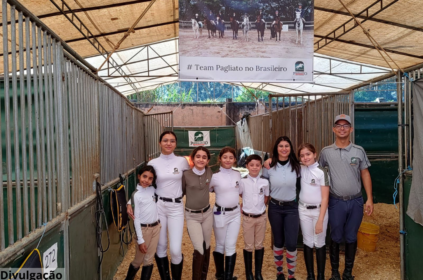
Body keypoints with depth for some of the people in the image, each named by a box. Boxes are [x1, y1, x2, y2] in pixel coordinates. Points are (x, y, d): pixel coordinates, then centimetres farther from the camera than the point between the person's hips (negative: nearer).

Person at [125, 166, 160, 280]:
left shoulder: (152, 189, 0)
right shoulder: (136, 195, -13)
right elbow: (136, 218, -12)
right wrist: (140, 240, -13)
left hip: (156, 227, 4)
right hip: (144, 229, -4)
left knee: (148, 260, 9)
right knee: (138, 260, 10)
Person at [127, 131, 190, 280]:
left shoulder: (182, 161, -1)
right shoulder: (153, 163, -2)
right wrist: (130, 202, -8)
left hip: (176, 208, 0)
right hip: (158, 206, 1)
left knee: (175, 250, -5)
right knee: (161, 247, 9)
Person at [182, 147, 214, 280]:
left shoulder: (210, 172, -4)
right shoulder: (186, 174, -14)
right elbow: (181, 192, 1)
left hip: (207, 213, 4)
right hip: (192, 216, -4)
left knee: (207, 247, 13)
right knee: (199, 250, -11)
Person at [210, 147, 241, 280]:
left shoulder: (238, 174, 1)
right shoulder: (215, 176, -13)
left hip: (235, 213, 3)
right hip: (220, 214, -3)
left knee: (231, 246, 5)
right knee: (220, 245, 12)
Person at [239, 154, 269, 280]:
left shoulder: (265, 182, -4)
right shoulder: (243, 181, -12)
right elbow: (239, 195, 4)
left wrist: (260, 207, 4)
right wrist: (248, 204, 4)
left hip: (261, 217, 2)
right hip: (248, 218, -2)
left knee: (259, 245, 13)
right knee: (248, 246, 7)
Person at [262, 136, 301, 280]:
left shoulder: (296, 166, -4)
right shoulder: (269, 166, -7)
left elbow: (299, 185, 9)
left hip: (292, 208, 0)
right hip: (275, 207, 0)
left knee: (291, 243, -2)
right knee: (278, 241, 13)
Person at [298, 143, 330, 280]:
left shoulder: (321, 172, -13)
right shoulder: (300, 169, 0)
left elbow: (325, 198, -13)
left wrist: (320, 221, -16)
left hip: (319, 210, -4)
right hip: (303, 210, 4)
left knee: (319, 243, 6)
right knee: (307, 243, 10)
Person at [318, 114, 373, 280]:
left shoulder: (359, 151, 0)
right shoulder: (326, 152, -3)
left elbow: (365, 174, 5)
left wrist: (369, 199, 0)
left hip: (356, 201, 1)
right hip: (336, 202, -1)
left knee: (351, 238, 12)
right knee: (336, 238, 9)